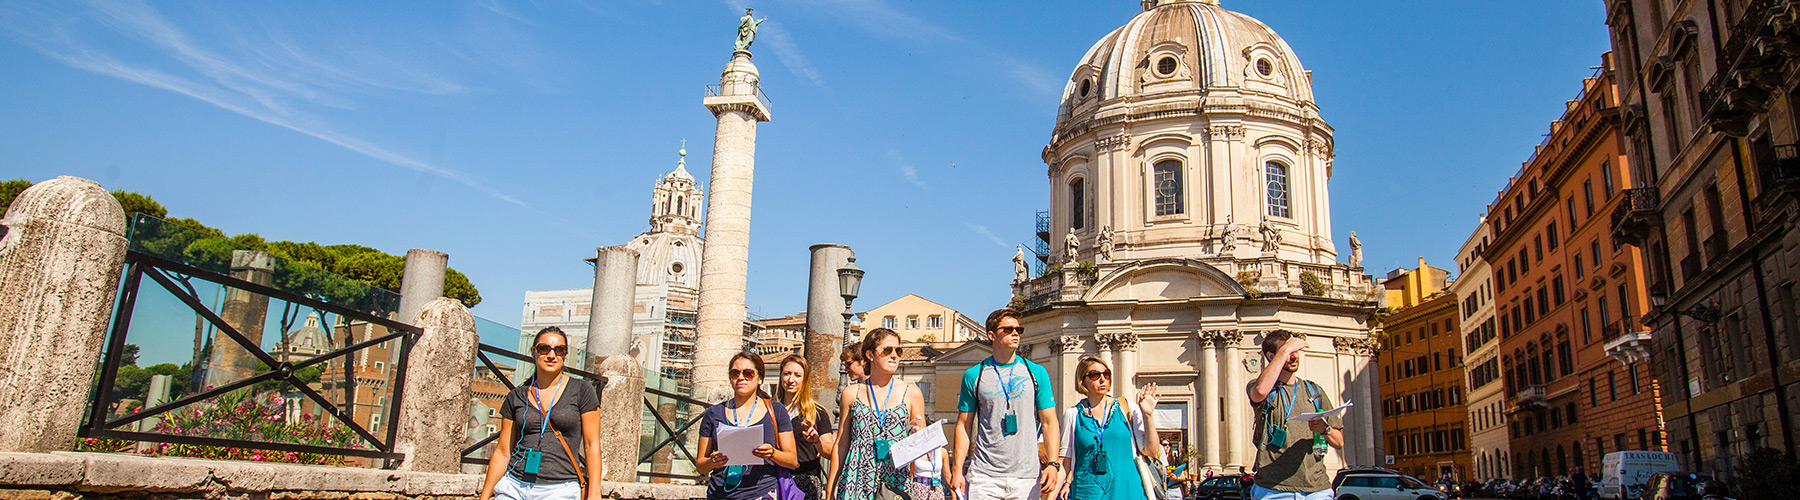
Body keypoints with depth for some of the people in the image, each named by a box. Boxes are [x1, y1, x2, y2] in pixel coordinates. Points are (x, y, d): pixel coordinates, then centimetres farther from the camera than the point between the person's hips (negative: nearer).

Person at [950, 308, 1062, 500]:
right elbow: (964, 424, 7)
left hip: (1027, 477, 1)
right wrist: (957, 469, -2)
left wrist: (1052, 463, -8)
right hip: (984, 476, -1)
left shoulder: (1037, 373, 7)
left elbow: (1049, 422, 5)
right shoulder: (973, 375, 4)